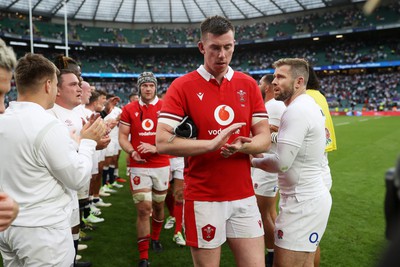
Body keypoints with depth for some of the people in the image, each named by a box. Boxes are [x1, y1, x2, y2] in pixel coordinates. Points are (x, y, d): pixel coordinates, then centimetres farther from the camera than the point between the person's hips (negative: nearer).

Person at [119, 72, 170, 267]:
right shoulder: (129, 110, 2)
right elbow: (122, 137, 3)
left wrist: (155, 148, -20)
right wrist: (132, 152, -17)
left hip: (161, 165, 1)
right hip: (138, 166, -1)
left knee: (158, 205, 16)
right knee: (144, 208, -5)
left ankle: (155, 238, 43)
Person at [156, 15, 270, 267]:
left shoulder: (249, 85, 5)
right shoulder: (182, 86, -6)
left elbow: (264, 138, 4)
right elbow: (163, 142, -15)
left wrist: (242, 146, -18)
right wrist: (212, 144, -22)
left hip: (244, 196, 4)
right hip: (203, 198, -3)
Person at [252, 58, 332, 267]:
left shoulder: (296, 110, -19)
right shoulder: (309, 106, 12)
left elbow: (282, 162, -23)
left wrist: (252, 161, -7)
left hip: (303, 202, -10)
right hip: (312, 196, 10)